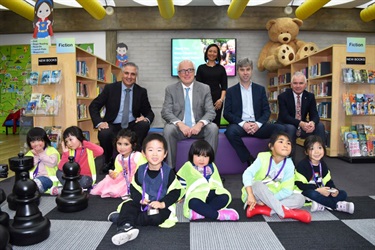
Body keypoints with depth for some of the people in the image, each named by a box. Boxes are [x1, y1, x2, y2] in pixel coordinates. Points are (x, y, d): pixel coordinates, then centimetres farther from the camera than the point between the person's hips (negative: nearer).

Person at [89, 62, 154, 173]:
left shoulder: (141, 91, 5)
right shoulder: (110, 88, 2)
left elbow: (149, 112, 7)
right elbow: (93, 106, 3)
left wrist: (146, 119, -19)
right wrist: (99, 122, -16)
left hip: (132, 126, 1)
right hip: (113, 126, 0)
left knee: (144, 124, -30)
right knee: (104, 134, -32)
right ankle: (109, 161, -1)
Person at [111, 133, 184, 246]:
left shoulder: (168, 172, -13)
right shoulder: (140, 170, -5)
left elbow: (175, 191, -10)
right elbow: (134, 188, 2)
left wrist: (163, 204, -22)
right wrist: (140, 199, -17)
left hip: (161, 205, -3)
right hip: (142, 203, 3)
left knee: (157, 217, -31)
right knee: (127, 206, -20)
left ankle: (126, 220, -20)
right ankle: (126, 227, -40)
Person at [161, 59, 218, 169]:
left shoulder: (205, 88, 6)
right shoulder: (170, 89, 5)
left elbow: (211, 112, -2)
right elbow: (165, 112, -5)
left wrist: (200, 124, -24)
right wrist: (180, 124, -25)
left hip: (198, 128, 1)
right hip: (178, 128, 0)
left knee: (213, 128, -27)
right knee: (168, 129, -31)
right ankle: (170, 168, -18)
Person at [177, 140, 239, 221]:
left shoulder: (212, 167, 16)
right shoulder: (188, 167, 6)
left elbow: (217, 182, 23)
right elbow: (181, 182, 10)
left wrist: (219, 191, 12)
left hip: (211, 192, 4)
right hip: (196, 194, -4)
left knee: (225, 197, -25)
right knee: (193, 203, -38)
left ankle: (199, 213, -32)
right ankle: (219, 215, -34)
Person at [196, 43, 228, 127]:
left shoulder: (221, 68, 11)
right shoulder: (201, 68, 9)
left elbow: (224, 86, 6)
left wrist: (221, 99, -8)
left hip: (217, 100, 1)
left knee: (215, 123, 0)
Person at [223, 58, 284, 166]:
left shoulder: (260, 89, 16)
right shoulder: (231, 91, 10)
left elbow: (267, 111, 9)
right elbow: (227, 113, 1)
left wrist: (258, 124, -12)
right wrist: (243, 124, -16)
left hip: (257, 125, 2)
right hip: (239, 125, -2)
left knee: (280, 128, -25)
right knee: (231, 131, -36)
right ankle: (250, 159, -19)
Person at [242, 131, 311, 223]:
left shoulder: (289, 164, -9)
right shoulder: (263, 157, -15)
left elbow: (287, 191, -14)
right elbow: (247, 174, -25)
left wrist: (265, 201, -23)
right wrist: (250, 195, -37)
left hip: (274, 198, 3)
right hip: (256, 194, -3)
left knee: (300, 198, -17)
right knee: (257, 184, -34)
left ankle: (260, 209, -28)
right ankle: (284, 211, -28)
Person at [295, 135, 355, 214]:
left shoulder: (323, 164, 9)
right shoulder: (302, 165, -16)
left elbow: (328, 181, 11)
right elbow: (301, 185, -20)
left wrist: (334, 189, -10)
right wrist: (318, 190, -26)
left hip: (320, 192, 8)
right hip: (305, 193, -8)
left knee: (343, 194, -1)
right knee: (312, 194, -39)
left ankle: (321, 205, -24)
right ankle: (336, 205, -18)